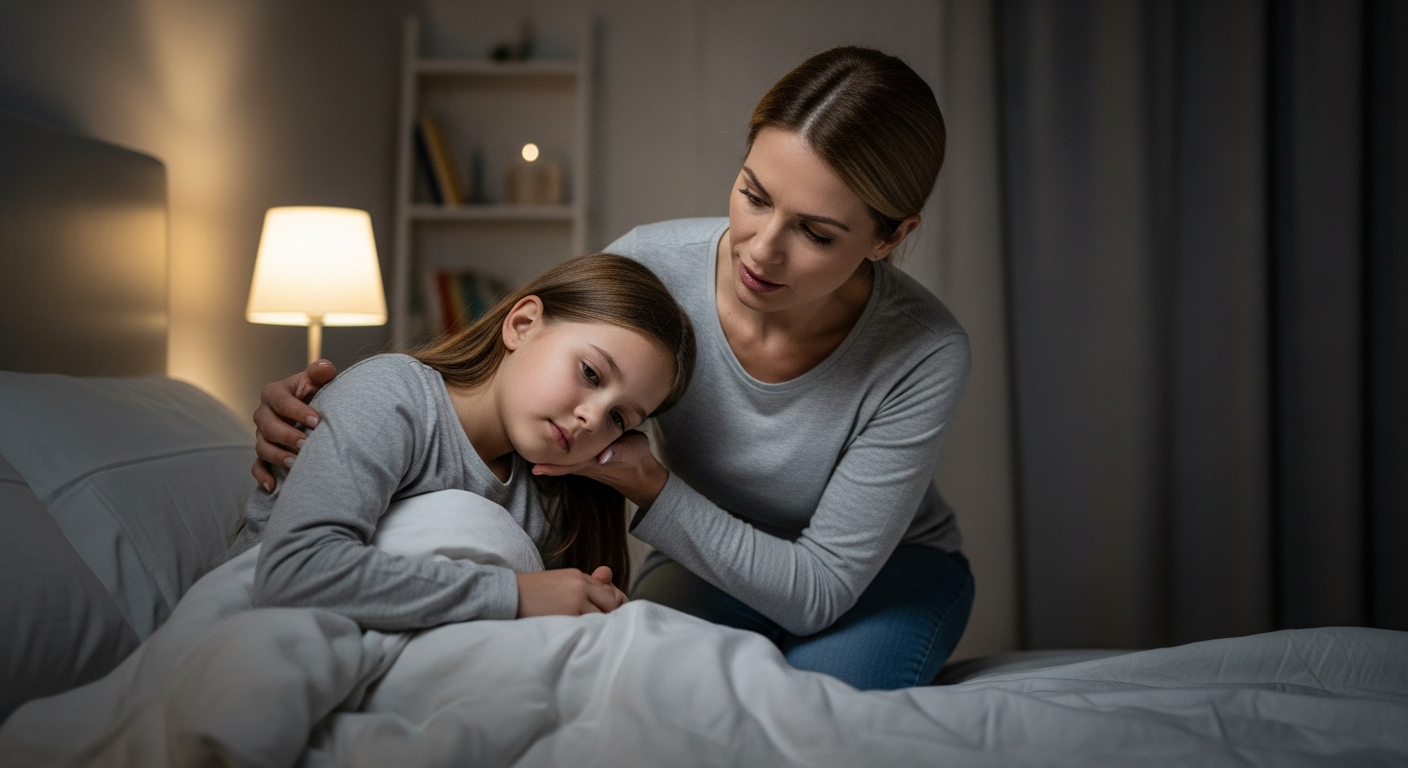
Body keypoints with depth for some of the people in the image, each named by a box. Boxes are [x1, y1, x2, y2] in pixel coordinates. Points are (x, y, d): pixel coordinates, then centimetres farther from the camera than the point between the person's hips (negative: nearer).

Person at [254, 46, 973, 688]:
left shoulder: (923, 357, -30)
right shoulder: (650, 264, -25)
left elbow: (818, 590, -27)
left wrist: (649, 485, -38)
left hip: (889, 567, -1)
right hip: (706, 556, 2)